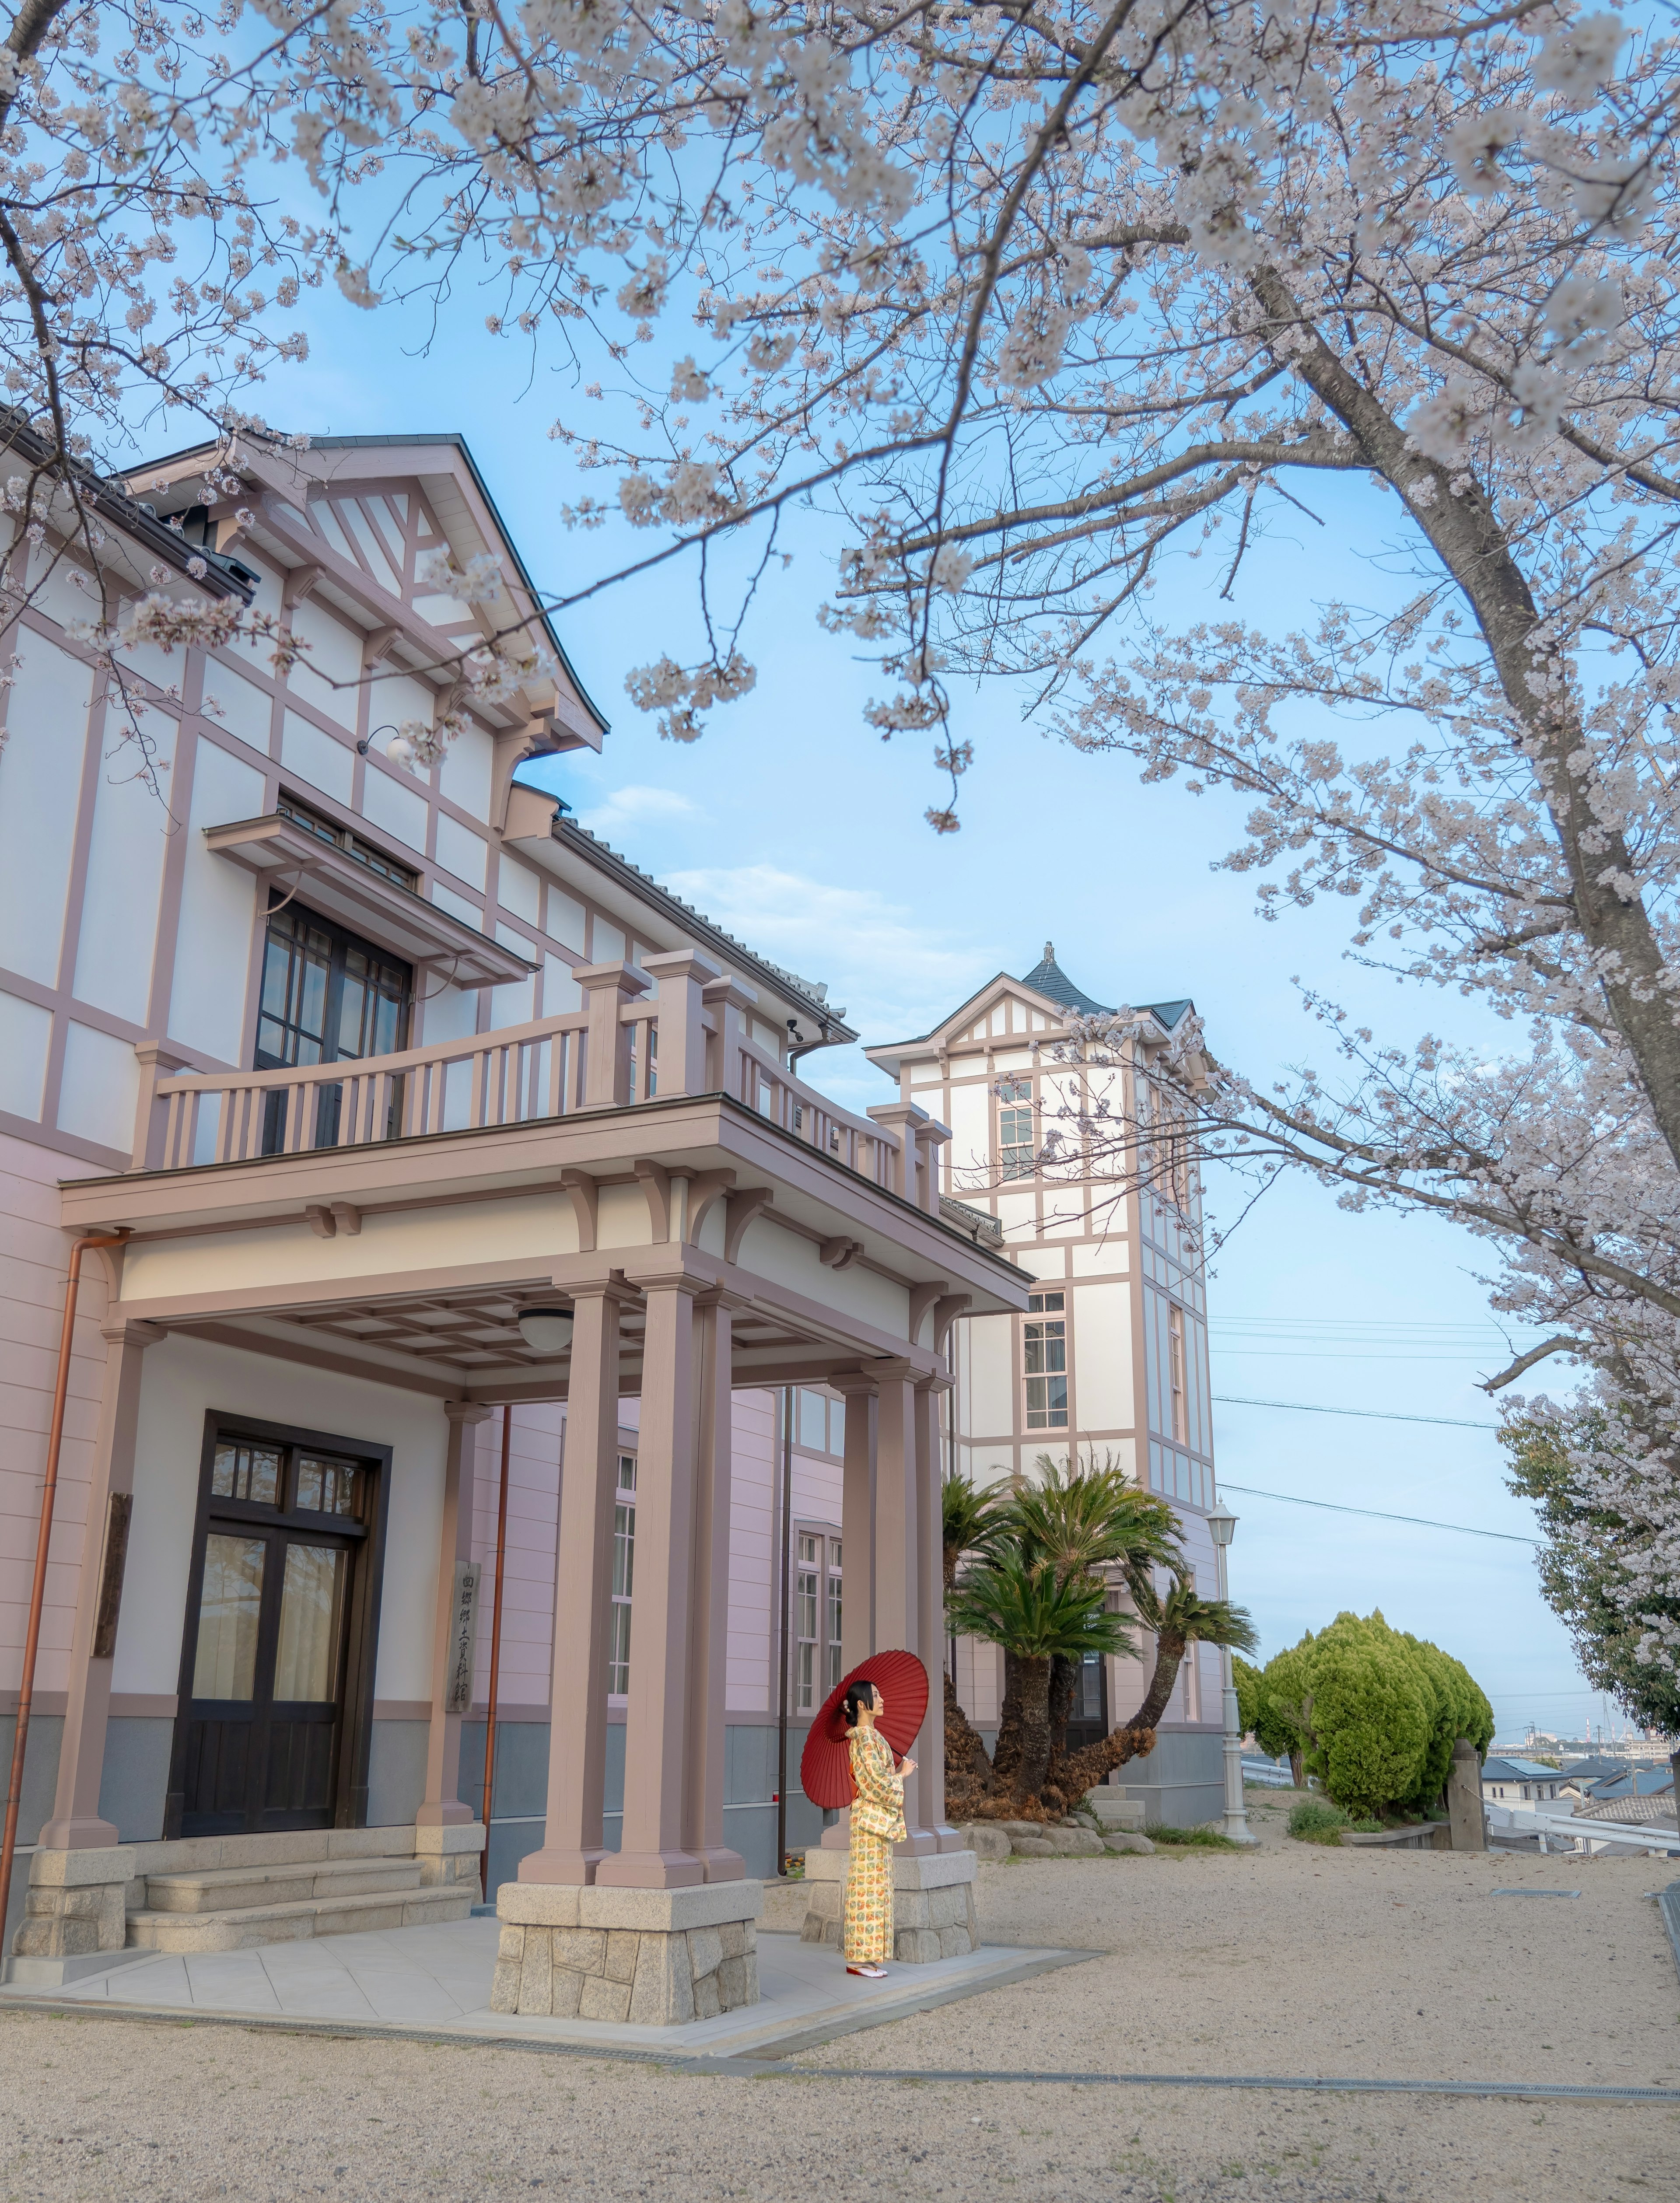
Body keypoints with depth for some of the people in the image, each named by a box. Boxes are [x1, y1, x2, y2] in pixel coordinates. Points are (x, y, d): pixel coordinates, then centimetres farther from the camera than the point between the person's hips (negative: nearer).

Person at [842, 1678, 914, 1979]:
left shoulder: (871, 1735, 15)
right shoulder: (865, 1736, -16)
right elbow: (876, 1783, -19)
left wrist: (897, 1773, 8)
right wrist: (902, 1774, -6)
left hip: (878, 1818, 10)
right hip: (871, 1818, -10)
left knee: (876, 1884, 11)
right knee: (869, 1885, -6)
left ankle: (864, 1956, 15)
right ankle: (860, 1958, -2)